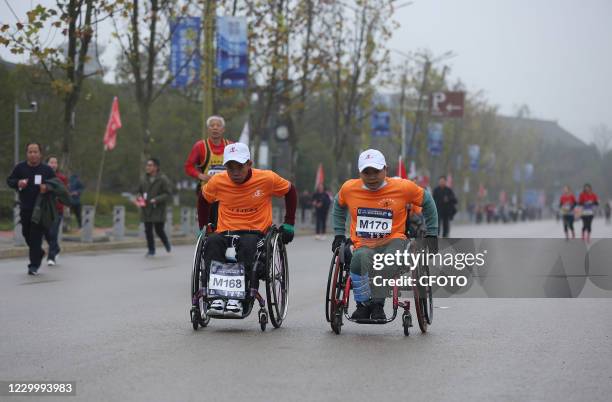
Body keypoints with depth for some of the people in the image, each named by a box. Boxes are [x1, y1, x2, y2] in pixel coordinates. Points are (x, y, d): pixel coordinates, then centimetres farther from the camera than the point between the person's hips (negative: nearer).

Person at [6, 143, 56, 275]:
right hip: (25, 208, 3)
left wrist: (47, 187, -16)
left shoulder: (46, 169, -1)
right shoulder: (20, 167, 2)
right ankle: (39, 253, 39)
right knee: (26, 234, 12)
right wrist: (18, 183, -14)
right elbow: (9, 181, 8)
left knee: (36, 236, -9)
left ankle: (34, 266, -6)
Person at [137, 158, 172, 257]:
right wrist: (140, 197, -4)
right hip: (146, 210, 4)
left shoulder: (163, 179, -8)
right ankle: (151, 250, 14)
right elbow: (140, 191, 19)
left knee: (159, 230, 0)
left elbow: (168, 195, -10)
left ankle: (166, 242, 31)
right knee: (148, 231, 3)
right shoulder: (144, 179, 8)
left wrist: (156, 200, -22)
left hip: (158, 211, -4)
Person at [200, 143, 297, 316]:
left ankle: (237, 298, -40)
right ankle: (216, 296, -39)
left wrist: (289, 224, 8)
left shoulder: (266, 179, -4)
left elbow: (290, 190, 11)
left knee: (247, 244, -39)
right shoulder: (217, 182, 0)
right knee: (212, 242, -35)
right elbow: (205, 198, 21)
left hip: (255, 232, -2)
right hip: (225, 232, 2)